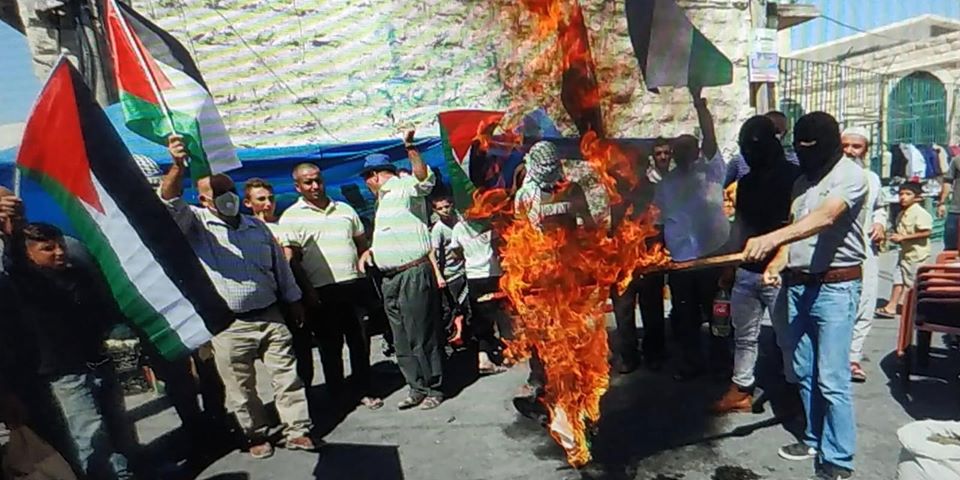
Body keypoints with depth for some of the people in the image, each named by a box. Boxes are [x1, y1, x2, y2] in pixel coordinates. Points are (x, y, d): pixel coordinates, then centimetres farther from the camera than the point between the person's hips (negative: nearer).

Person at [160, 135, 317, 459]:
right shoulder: (195, 224, 0)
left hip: (271, 317, 3)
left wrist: (294, 303, 18)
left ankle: (298, 430, 18)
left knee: (287, 376, 6)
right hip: (228, 326, -3)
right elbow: (170, 202, -22)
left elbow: (281, 267, 17)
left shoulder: (258, 226, 12)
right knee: (240, 388, 8)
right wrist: (178, 166, -38)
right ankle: (256, 435, 27)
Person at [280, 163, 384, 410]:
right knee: (330, 345, 7)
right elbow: (291, 259, -5)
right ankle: (338, 395, 21)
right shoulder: (291, 217, 1)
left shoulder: (344, 209, 14)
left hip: (354, 285, 4)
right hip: (322, 292, -3)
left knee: (360, 341, 9)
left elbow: (362, 244, 18)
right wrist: (307, 291, -12)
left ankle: (365, 390, 23)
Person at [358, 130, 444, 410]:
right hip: (390, 279, 10)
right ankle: (417, 387, 22)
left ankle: (434, 388, 11)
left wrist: (411, 150, -42)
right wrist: (370, 250, 17)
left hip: (413, 274, -10)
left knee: (422, 336, -2)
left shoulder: (404, 187, -6)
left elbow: (424, 179, -29)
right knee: (402, 340, 12)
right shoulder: (383, 199, 23)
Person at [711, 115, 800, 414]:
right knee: (744, 335, 14)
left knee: (787, 336, 5)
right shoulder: (746, 181, 14)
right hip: (746, 270, 6)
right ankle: (740, 390, 25)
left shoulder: (793, 176, -5)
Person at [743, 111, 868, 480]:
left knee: (832, 379, -4)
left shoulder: (850, 174, -8)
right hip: (799, 284, 7)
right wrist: (778, 262, -3)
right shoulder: (802, 180, 15)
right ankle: (815, 439, 29)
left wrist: (770, 238, -40)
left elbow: (824, 218, -26)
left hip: (836, 286, -7)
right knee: (804, 371, 13)